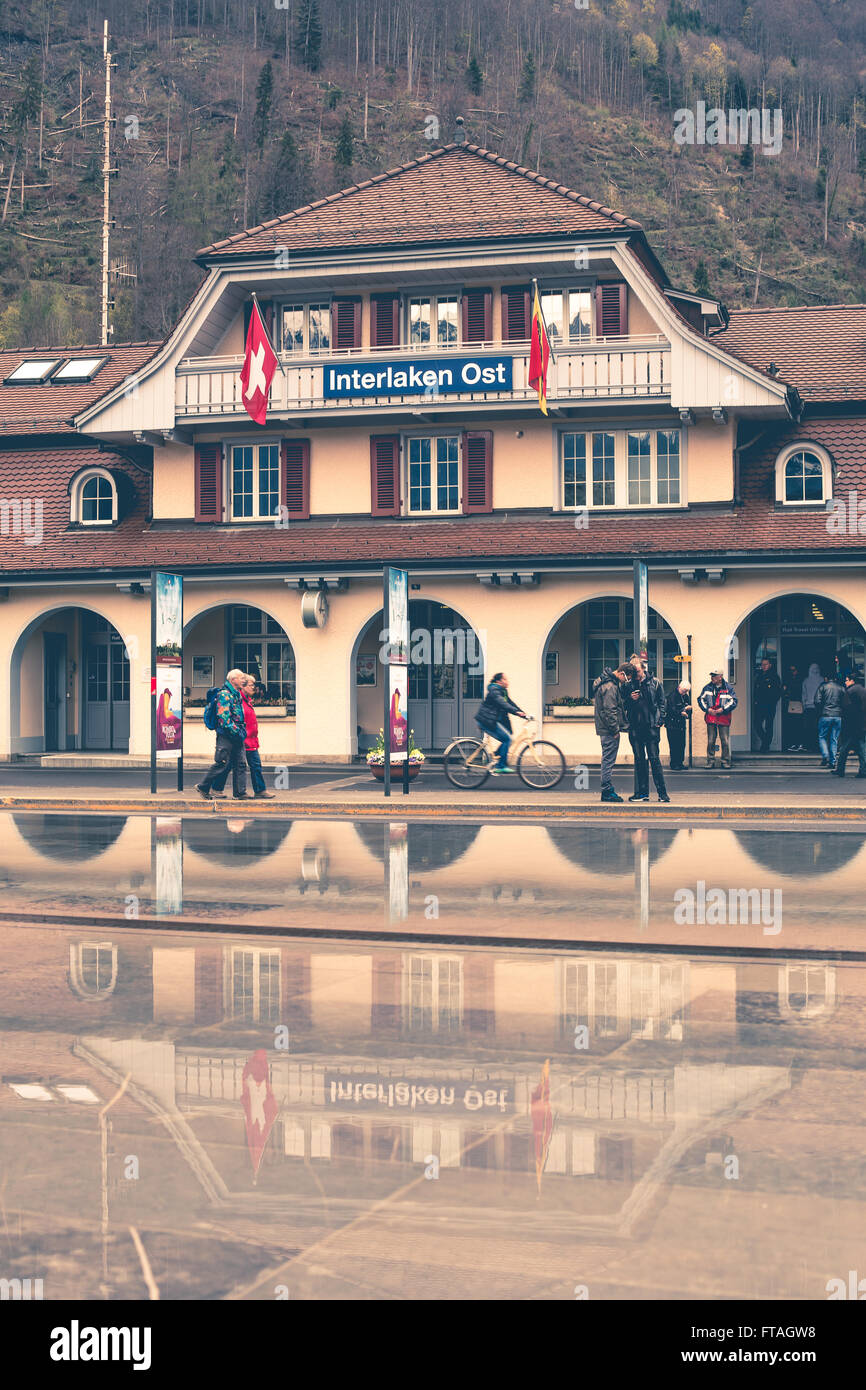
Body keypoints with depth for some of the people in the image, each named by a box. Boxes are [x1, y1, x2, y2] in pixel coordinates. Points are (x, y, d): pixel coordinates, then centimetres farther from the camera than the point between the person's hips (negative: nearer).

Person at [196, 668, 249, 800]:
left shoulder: (237, 694, 17)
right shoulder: (224, 694, -12)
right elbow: (224, 718, -20)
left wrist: (242, 731, 18)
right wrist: (237, 732, -20)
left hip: (236, 738, 9)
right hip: (226, 736, -9)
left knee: (240, 764, 5)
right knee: (221, 763, -5)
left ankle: (240, 793, 7)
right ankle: (203, 787, 8)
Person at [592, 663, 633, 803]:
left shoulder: (613, 684, 15)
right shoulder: (610, 686, -19)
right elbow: (609, 710, -22)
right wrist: (615, 729, -18)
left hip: (605, 729, 11)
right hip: (609, 730, -11)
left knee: (608, 760, 13)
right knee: (609, 761, -6)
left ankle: (607, 791, 18)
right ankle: (608, 792, -3)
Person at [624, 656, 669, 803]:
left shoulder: (655, 683, 3)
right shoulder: (628, 685, 8)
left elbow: (662, 702, 5)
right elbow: (624, 705, 13)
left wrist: (659, 721, -4)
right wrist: (630, 699, -8)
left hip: (651, 727, -3)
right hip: (635, 728, 3)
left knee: (654, 759, -5)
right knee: (639, 760, 7)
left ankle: (662, 793, -1)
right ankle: (642, 792, 12)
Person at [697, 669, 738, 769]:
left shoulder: (727, 688, 2)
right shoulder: (708, 687, 9)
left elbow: (733, 701, -1)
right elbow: (701, 699, 10)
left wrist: (723, 709, -11)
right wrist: (707, 709, -5)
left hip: (724, 718, -2)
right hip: (711, 718, 2)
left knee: (725, 741, -2)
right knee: (710, 741, 3)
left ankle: (725, 761, 7)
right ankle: (710, 761, 10)